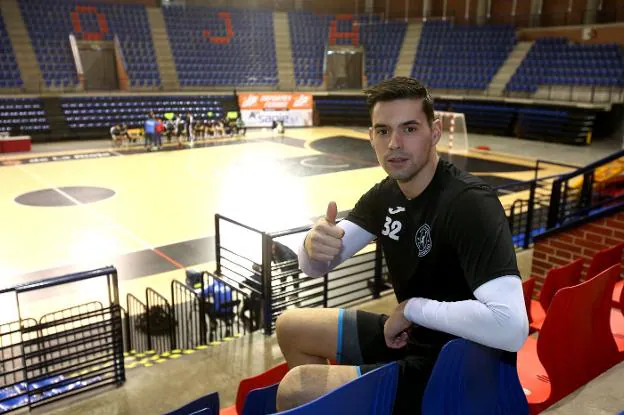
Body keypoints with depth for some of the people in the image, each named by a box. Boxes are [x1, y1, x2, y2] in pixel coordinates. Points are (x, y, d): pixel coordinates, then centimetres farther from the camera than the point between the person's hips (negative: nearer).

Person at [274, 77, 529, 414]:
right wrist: (314, 245, -25)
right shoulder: (385, 195, -2)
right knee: (290, 327, 17)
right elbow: (314, 268, 0)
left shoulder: (471, 203, -27)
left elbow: (511, 328, -37)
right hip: (409, 334, 8)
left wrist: (412, 308, -25)